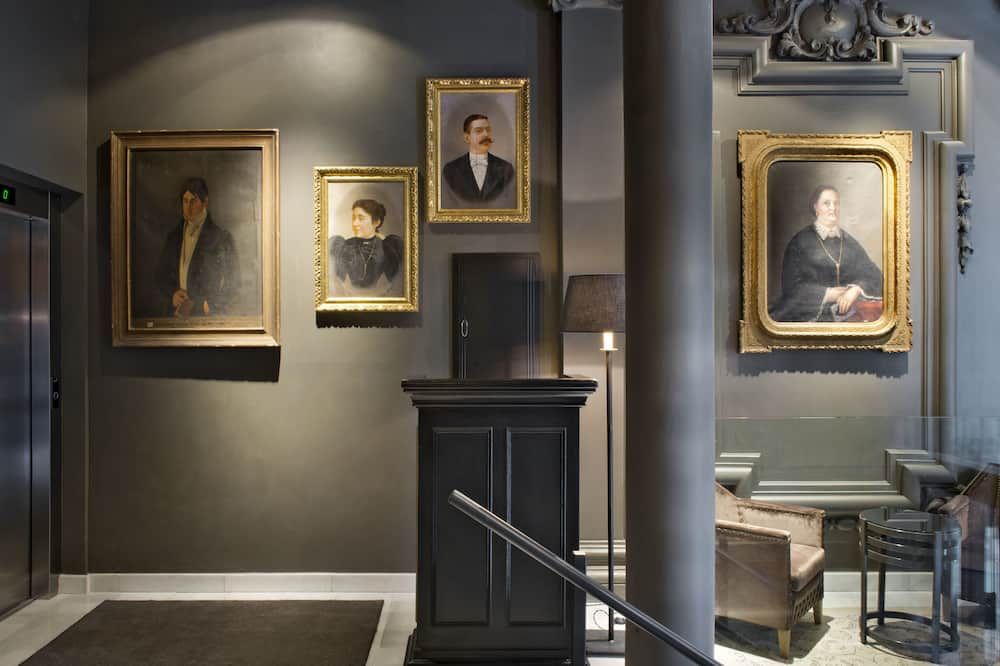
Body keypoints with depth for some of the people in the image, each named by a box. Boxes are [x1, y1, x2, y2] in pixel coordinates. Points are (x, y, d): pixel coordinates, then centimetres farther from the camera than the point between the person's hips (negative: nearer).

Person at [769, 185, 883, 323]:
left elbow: (874, 276, 8)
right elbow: (792, 286, -6)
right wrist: (830, 293, -11)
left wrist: (856, 290, -12)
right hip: (809, 314, -4)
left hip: (845, 313, 5)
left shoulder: (849, 242, 13)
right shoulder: (800, 241, 1)